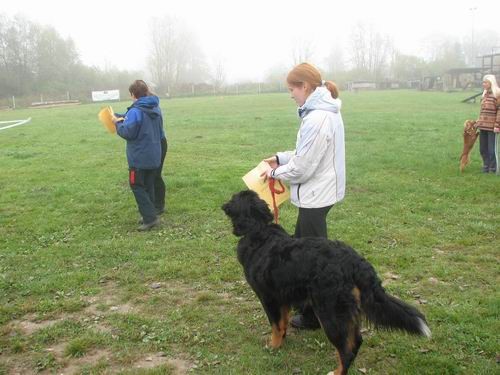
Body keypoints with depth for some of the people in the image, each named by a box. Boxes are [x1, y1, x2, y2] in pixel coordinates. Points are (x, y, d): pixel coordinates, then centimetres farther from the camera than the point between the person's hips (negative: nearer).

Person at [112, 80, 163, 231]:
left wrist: (118, 122, 1)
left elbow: (127, 132, -21)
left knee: (137, 186, 2)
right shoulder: (156, 108, 9)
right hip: (154, 156, 8)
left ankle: (150, 218, -4)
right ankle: (150, 215, 21)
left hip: (139, 157, -8)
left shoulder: (135, 111, -18)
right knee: (149, 186, 16)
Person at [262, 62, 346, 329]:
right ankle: (305, 302, 36)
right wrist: (280, 158, 11)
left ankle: (314, 315, 19)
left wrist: (275, 173, -5)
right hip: (320, 192, 10)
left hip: (315, 196, -10)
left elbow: (302, 168, -22)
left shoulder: (316, 119, -25)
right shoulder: (325, 111, 8)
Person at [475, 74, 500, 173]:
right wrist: (479, 121, 12)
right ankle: (486, 165, 27)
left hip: (492, 127, -7)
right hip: (483, 127, 7)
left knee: (492, 149, -1)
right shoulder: (484, 94, 15)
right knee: (483, 149, 12)